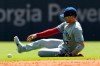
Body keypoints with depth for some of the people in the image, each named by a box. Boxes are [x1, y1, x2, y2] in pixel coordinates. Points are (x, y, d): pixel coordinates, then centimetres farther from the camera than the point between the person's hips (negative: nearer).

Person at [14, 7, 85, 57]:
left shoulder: (76, 28, -30)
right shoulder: (66, 24, -2)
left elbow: (81, 45, -34)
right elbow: (53, 31, 0)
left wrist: (71, 54, -33)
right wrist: (36, 35, -2)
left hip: (65, 51, -9)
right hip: (62, 44, 9)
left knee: (40, 52, -9)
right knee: (42, 42, 19)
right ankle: (23, 48, 32)